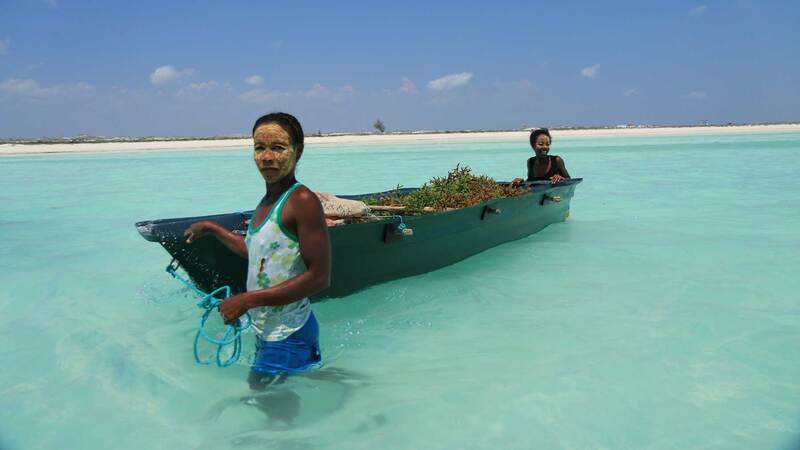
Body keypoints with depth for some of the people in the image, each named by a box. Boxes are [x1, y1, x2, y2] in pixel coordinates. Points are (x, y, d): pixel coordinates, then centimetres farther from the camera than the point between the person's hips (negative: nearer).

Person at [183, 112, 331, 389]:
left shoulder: (302, 201, -21)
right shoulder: (267, 202, 6)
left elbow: (319, 277, -25)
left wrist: (247, 300, -22)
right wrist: (211, 229, 26)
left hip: (288, 334, -9)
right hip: (265, 330, 9)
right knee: (263, 389, 24)